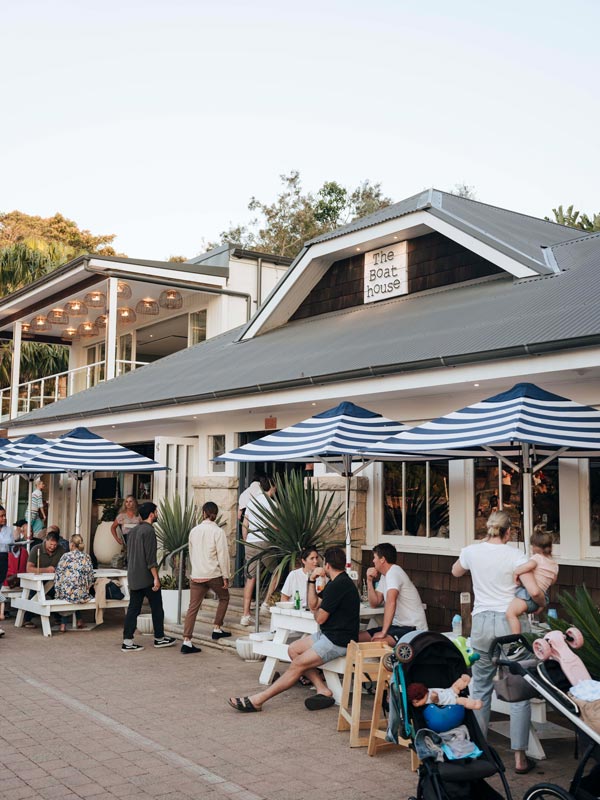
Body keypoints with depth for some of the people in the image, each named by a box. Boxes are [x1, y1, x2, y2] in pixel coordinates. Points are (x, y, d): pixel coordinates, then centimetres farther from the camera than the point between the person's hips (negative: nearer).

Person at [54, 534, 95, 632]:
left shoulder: (66, 556, -1)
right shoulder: (86, 557, 5)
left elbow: (58, 574, -1)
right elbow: (90, 575, 6)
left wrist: (57, 592, 8)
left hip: (66, 593, -2)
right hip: (82, 594, 2)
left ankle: (63, 624, 24)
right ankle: (79, 620, 35)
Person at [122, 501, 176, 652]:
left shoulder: (133, 531, 13)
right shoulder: (149, 531, -14)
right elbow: (150, 557, -19)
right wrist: (156, 578, -18)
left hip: (133, 577, 8)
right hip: (147, 577, -8)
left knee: (133, 608, 6)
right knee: (156, 607, 6)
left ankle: (127, 642, 3)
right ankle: (159, 638, 16)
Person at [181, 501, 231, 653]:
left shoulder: (194, 531, 6)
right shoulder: (218, 531, -9)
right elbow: (223, 555, -10)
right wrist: (226, 576, -4)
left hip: (196, 575, 4)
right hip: (214, 574, -4)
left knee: (193, 607, 3)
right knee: (224, 598, 22)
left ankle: (186, 641, -5)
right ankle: (217, 629, 23)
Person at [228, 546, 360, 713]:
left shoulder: (338, 585, -19)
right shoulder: (339, 582, 15)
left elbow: (320, 618, -16)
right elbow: (312, 605, 16)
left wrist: (317, 611, 8)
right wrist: (312, 581, 4)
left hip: (339, 641, -11)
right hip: (328, 634, 11)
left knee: (298, 665, -13)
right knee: (293, 649, 8)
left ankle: (256, 701, -13)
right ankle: (323, 690, 0)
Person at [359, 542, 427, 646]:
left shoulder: (394, 572, -17)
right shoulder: (384, 576, 14)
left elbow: (391, 602, -30)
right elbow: (374, 604, 15)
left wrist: (383, 632, -33)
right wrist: (369, 581, 4)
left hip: (413, 628, -10)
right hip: (398, 625, 10)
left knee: (378, 642, -34)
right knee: (359, 637, 0)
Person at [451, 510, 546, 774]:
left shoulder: (471, 551, 3)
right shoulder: (514, 555, -6)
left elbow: (456, 572, 25)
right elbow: (534, 591, -14)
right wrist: (542, 603, 9)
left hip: (481, 623, 3)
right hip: (509, 622, -3)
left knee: (480, 688, 14)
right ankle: (520, 758, 7)